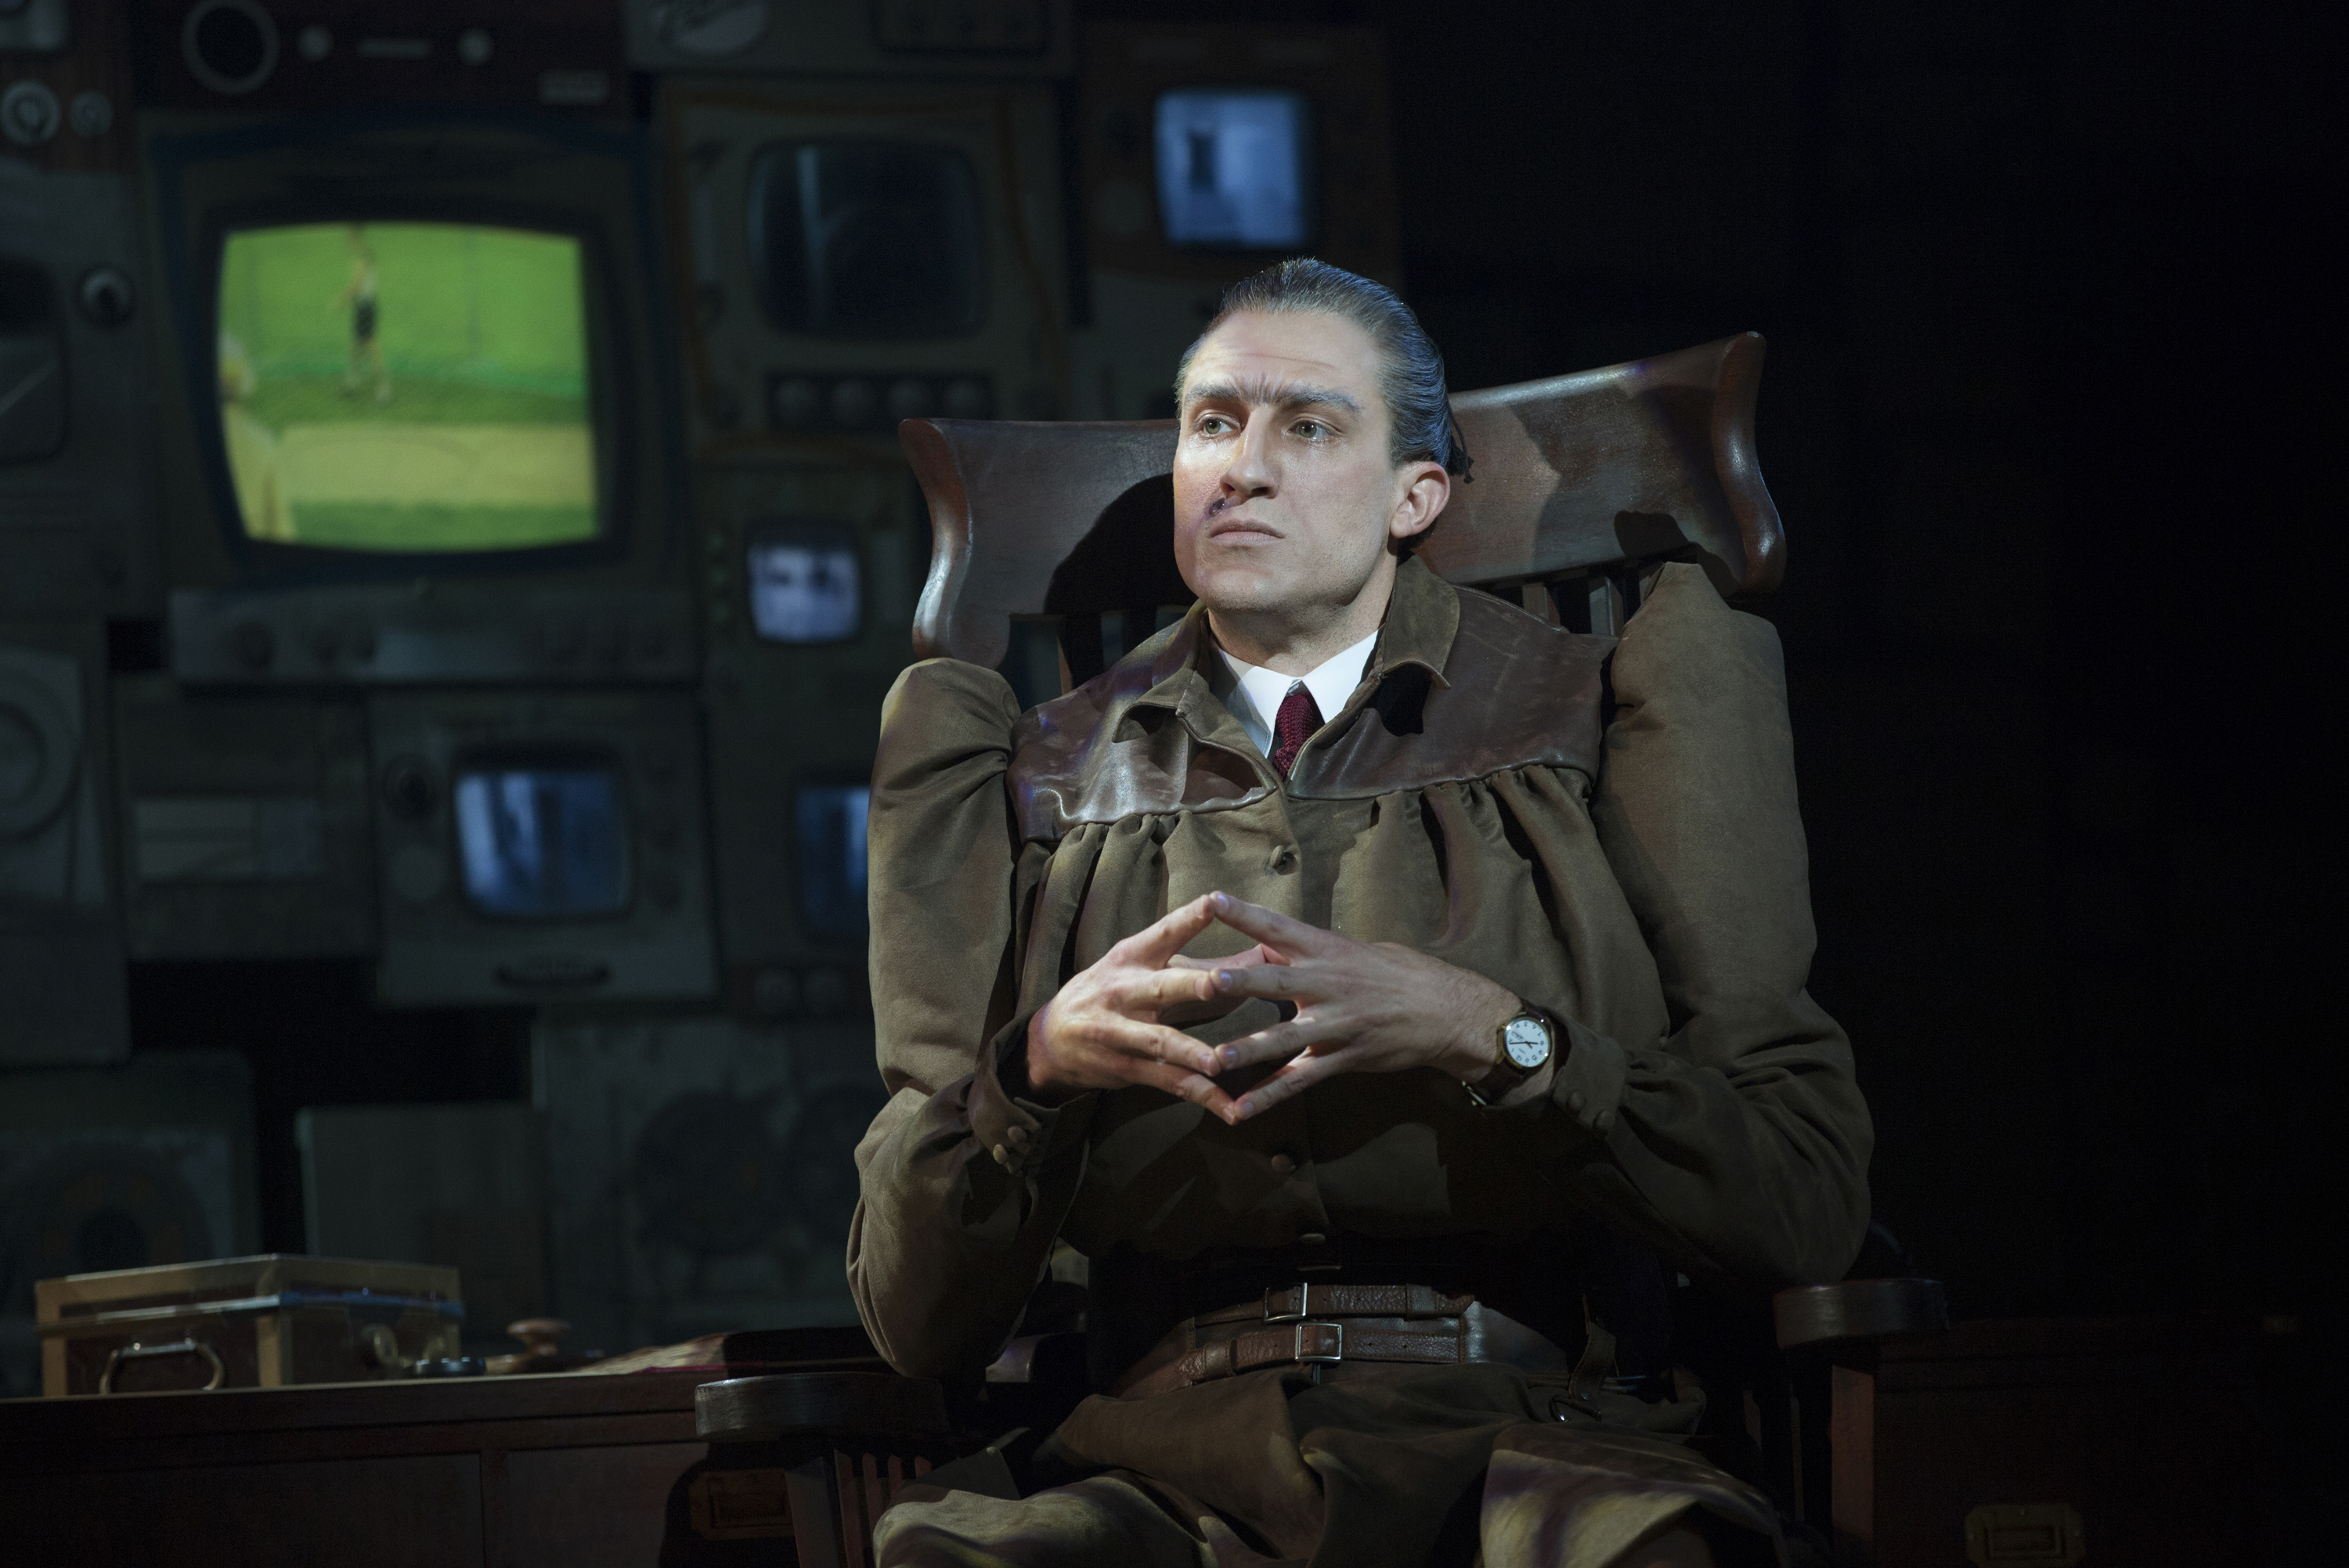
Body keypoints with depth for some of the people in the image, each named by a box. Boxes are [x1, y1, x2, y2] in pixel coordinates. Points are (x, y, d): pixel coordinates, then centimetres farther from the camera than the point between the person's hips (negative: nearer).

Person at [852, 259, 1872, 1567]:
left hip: (1532, 1436, -2)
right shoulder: (1049, 783, 18)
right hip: (1178, 1462, 2)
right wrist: (1037, 1068, -7)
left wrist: (1485, 1034, -12)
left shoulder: (1580, 723, 12)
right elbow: (919, 1325, 13)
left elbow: (1812, 1200, 0)